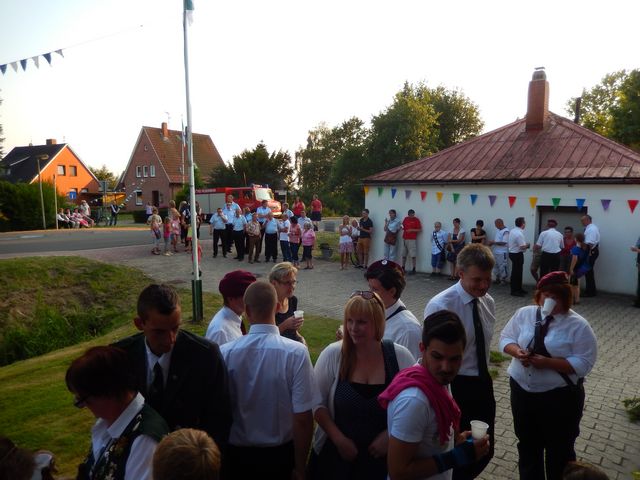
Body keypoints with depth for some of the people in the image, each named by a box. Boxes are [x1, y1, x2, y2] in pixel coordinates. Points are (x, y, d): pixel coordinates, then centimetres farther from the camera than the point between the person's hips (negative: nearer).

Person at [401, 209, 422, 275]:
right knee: (404, 255, 9)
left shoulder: (416, 220, -3)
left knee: (413, 255, -5)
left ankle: (413, 269, -1)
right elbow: (403, 227, 22)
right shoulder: (405, 219, 11)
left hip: (412, 239, -5)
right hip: (404, 239, 5)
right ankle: (402, 268, 18)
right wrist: (401, 227, -1)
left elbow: (420, 230, -4)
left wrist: (412, 230, -16)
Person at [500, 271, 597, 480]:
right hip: (522, 390, 4)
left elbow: (583, 363, -15)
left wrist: (548, 362, -25)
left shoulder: (578, 326, -13)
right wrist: (517, 352, -16)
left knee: (559, 448, 15)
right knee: (527, 443, 22)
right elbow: (506, 337, 5)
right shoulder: (524, 314, -1)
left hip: (560, 397, -4)